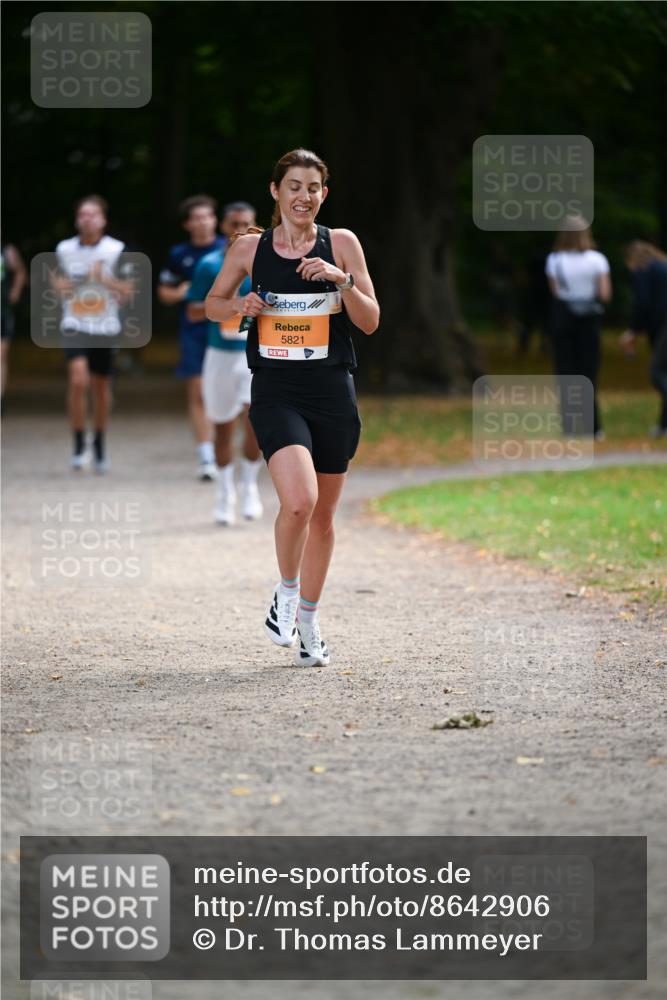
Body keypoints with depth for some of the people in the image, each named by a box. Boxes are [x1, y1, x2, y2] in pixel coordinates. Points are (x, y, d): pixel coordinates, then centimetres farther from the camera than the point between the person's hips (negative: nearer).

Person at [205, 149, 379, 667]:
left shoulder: (341, 243, 2)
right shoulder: (249, 248, 3)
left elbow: (371, 321, 2)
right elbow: (213, 303, 16)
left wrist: (342, 281, -15)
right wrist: (241, 306, -5)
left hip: (333, 392, 2)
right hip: (276, 393, -2)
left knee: (322, 515, 10)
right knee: (299, 500, -23)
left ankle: (308, 619, 28)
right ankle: (286, 594, 2)